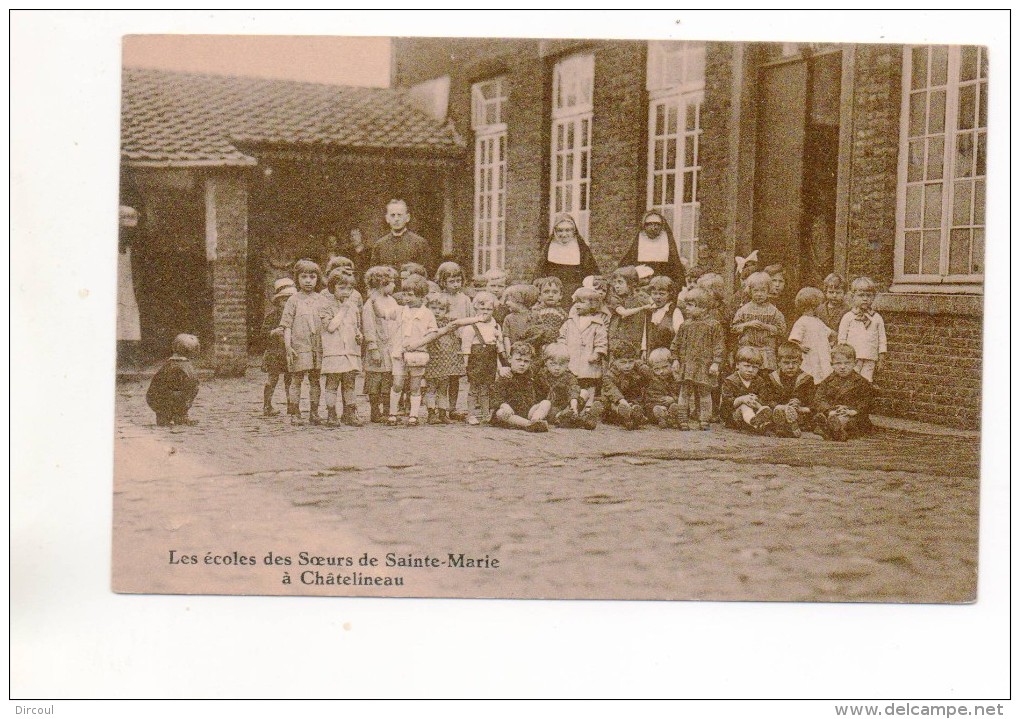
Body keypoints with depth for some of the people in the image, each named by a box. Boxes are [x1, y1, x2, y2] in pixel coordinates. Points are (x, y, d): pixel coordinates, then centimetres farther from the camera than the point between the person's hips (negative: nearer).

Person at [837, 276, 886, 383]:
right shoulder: (848, 317, 5)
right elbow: (842, 339, 7)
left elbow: (881, 339, 12)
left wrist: (881, 359, 8)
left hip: (870, 358, 1)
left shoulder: (877, 318, 10)